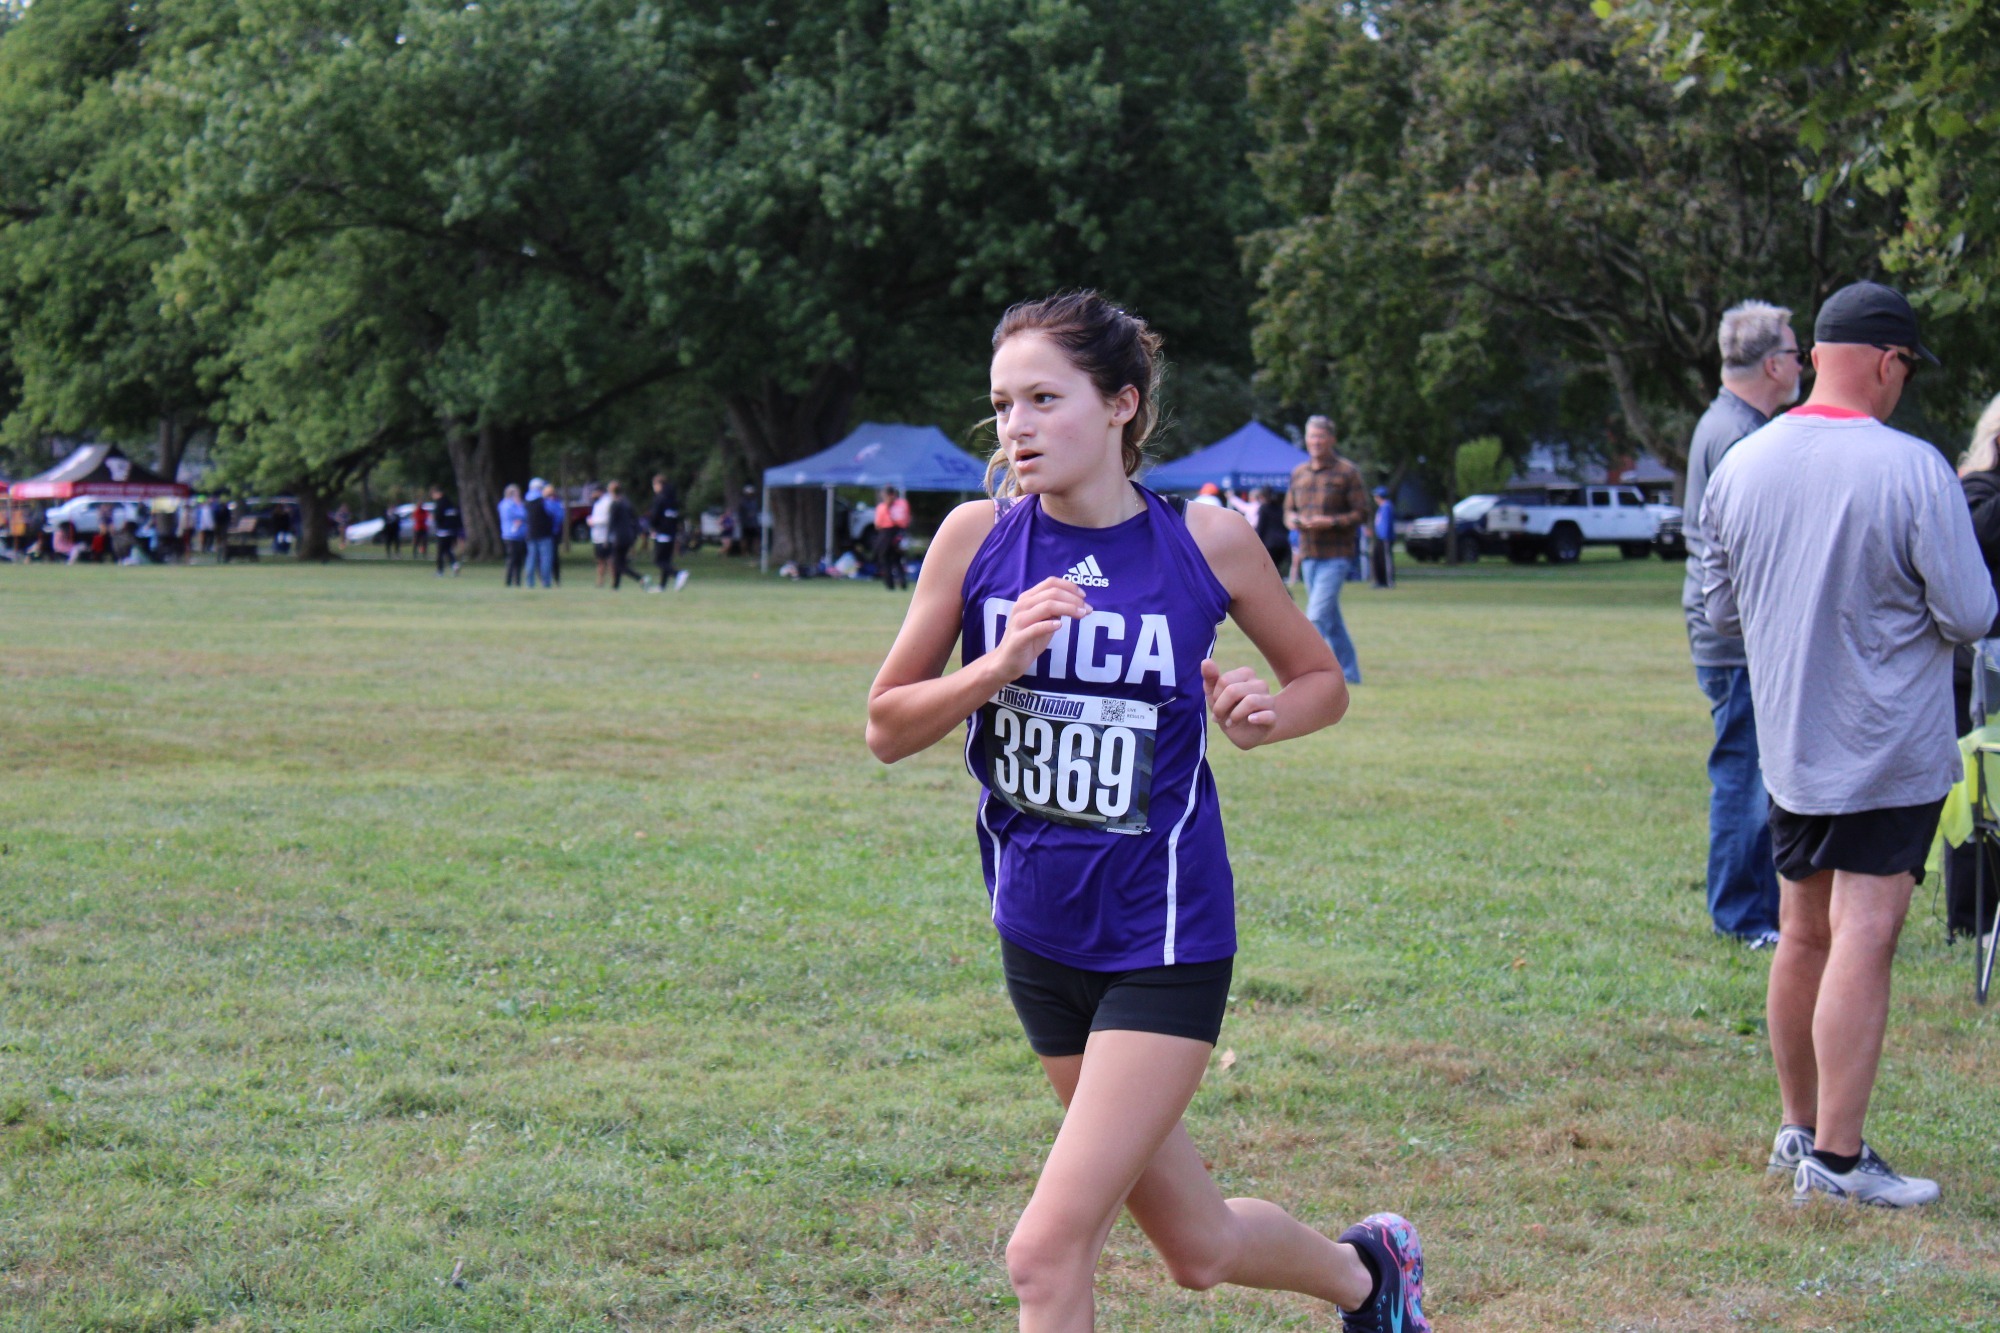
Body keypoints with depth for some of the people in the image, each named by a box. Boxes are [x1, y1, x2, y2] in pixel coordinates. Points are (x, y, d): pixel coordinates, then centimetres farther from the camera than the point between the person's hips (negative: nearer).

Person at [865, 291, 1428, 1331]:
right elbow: (886, 729, 0)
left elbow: (1324, 680, 9)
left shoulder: (1207, 541, -7)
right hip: (1040, 926, 4)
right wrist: (999, 665, -17)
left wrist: (1267, 714, -13)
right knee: (1197, 1247, 18)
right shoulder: (977, 537, -3)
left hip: (1164, 932, -4)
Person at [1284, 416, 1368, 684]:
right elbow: (1289, 509, 19)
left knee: (1317, 615, -16)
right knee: (1331, 619, 12)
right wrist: (1293, 520, -5)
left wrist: (1329, 522, -19)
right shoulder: (1299, 473, 13)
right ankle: (1349, 674, 21)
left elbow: (1360, 513, -7)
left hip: (1336, 556, -6)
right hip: (1309, 556, 6)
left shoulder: (1347, 472, -4)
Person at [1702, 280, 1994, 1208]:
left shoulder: (1739, 467, 2)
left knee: (1802, 935, 15)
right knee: (1862, 939, -6)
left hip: (1787, 741, 6)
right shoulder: (1912, 470, -16)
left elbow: (1720, 612, 12)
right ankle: (1836, 1156, -7)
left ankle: (1798, 1129, 24)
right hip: (1890, 748, -6)